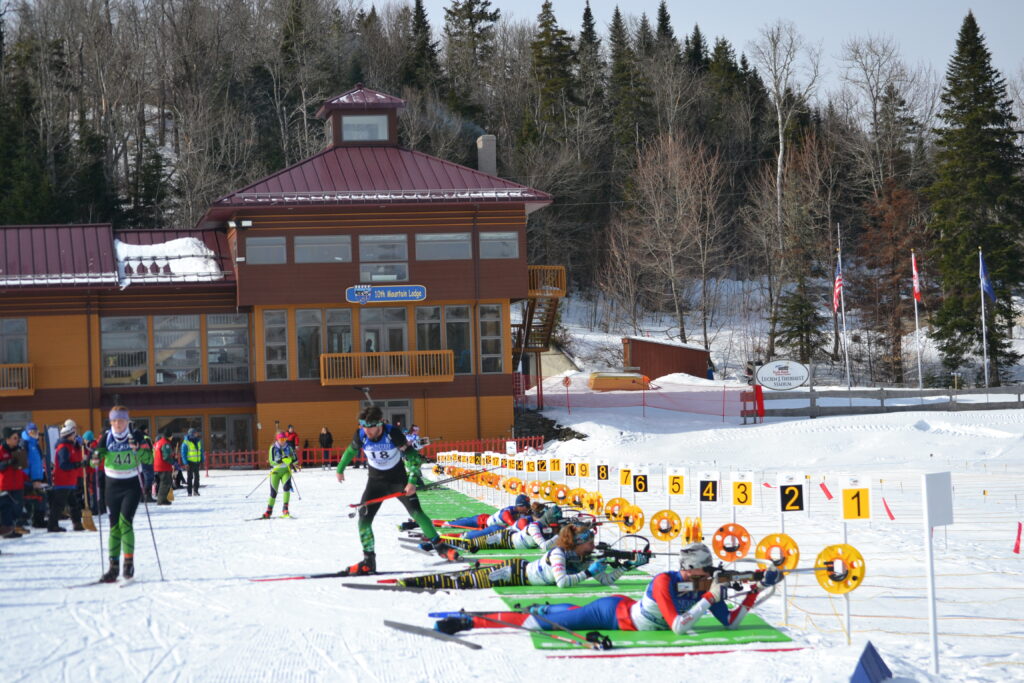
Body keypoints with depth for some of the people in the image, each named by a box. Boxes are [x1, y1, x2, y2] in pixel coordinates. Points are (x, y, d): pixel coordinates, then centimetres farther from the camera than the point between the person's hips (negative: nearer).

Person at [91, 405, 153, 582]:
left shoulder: (135, 436, -8)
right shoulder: (107, 437, -4)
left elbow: (149, 458, -16)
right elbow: (94, 460, -7)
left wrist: (137, 450, -35)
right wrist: (95, 459, -30)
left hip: (132, 484, -2)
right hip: (113, 485, 3)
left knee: (125, 521, -17)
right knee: (114, 525, 4)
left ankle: (129, 561, -8)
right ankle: (113, 567, 8)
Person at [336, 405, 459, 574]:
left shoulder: (393, 434, -26)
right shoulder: (360, 436, -17)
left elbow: (411, 455, -21)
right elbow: (350, 451, 5)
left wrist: (412, 481, -31)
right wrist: (340, 469, 20)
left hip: (399, 478, -2)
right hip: (376, 481, 2)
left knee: (416, 512, -11)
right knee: (364, 517, -13)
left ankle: (439, 546, 5)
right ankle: (368, 560, -5)